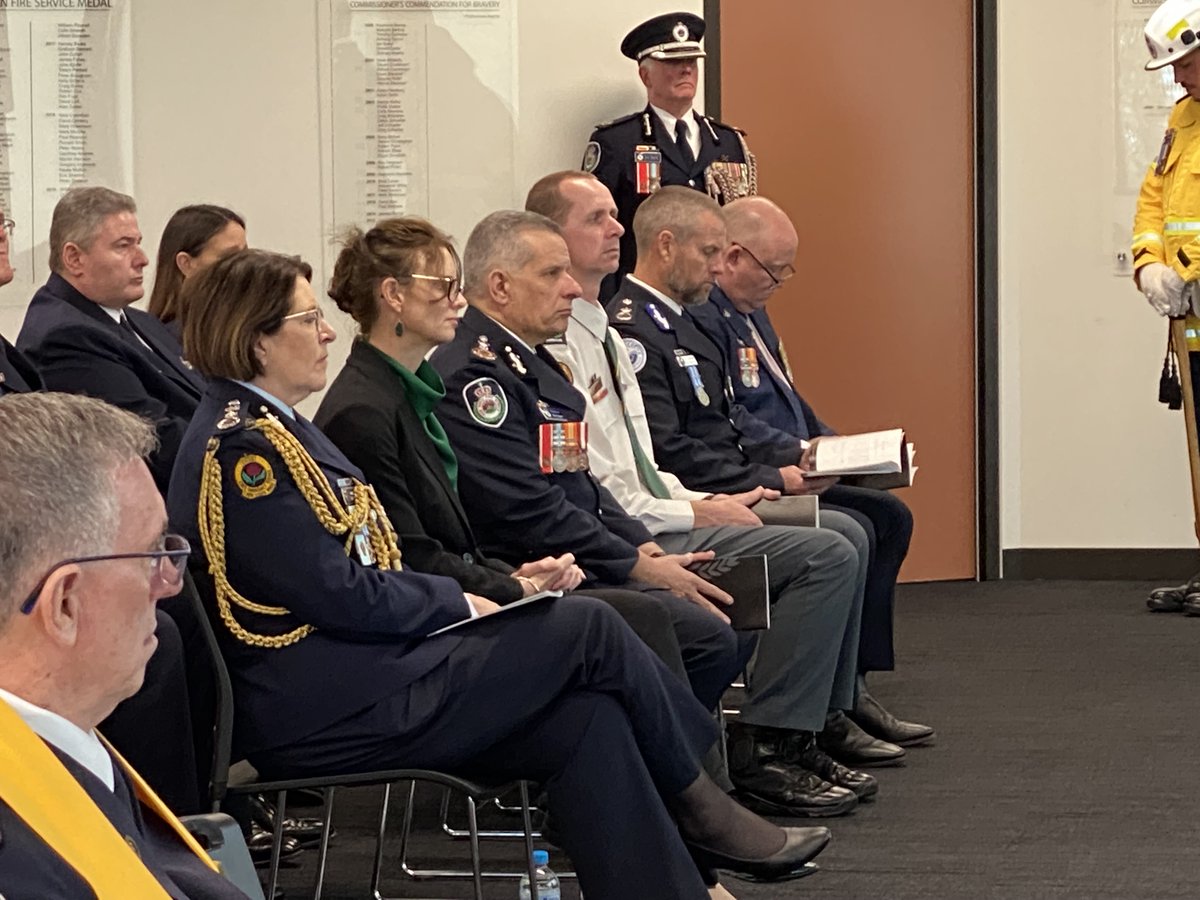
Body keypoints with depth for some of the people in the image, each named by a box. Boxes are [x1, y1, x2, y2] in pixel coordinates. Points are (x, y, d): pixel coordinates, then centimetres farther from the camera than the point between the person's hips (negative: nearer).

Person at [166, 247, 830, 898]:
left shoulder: (267, 427, 17)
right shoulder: (239, 450, -16)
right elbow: (338, 595, -19)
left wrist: (452, 601, 3)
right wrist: (460, 605, -6)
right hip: (321, 713, -10)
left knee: (585, 721, -9)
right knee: (588, 630, -11)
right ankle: (699, 810, 6)